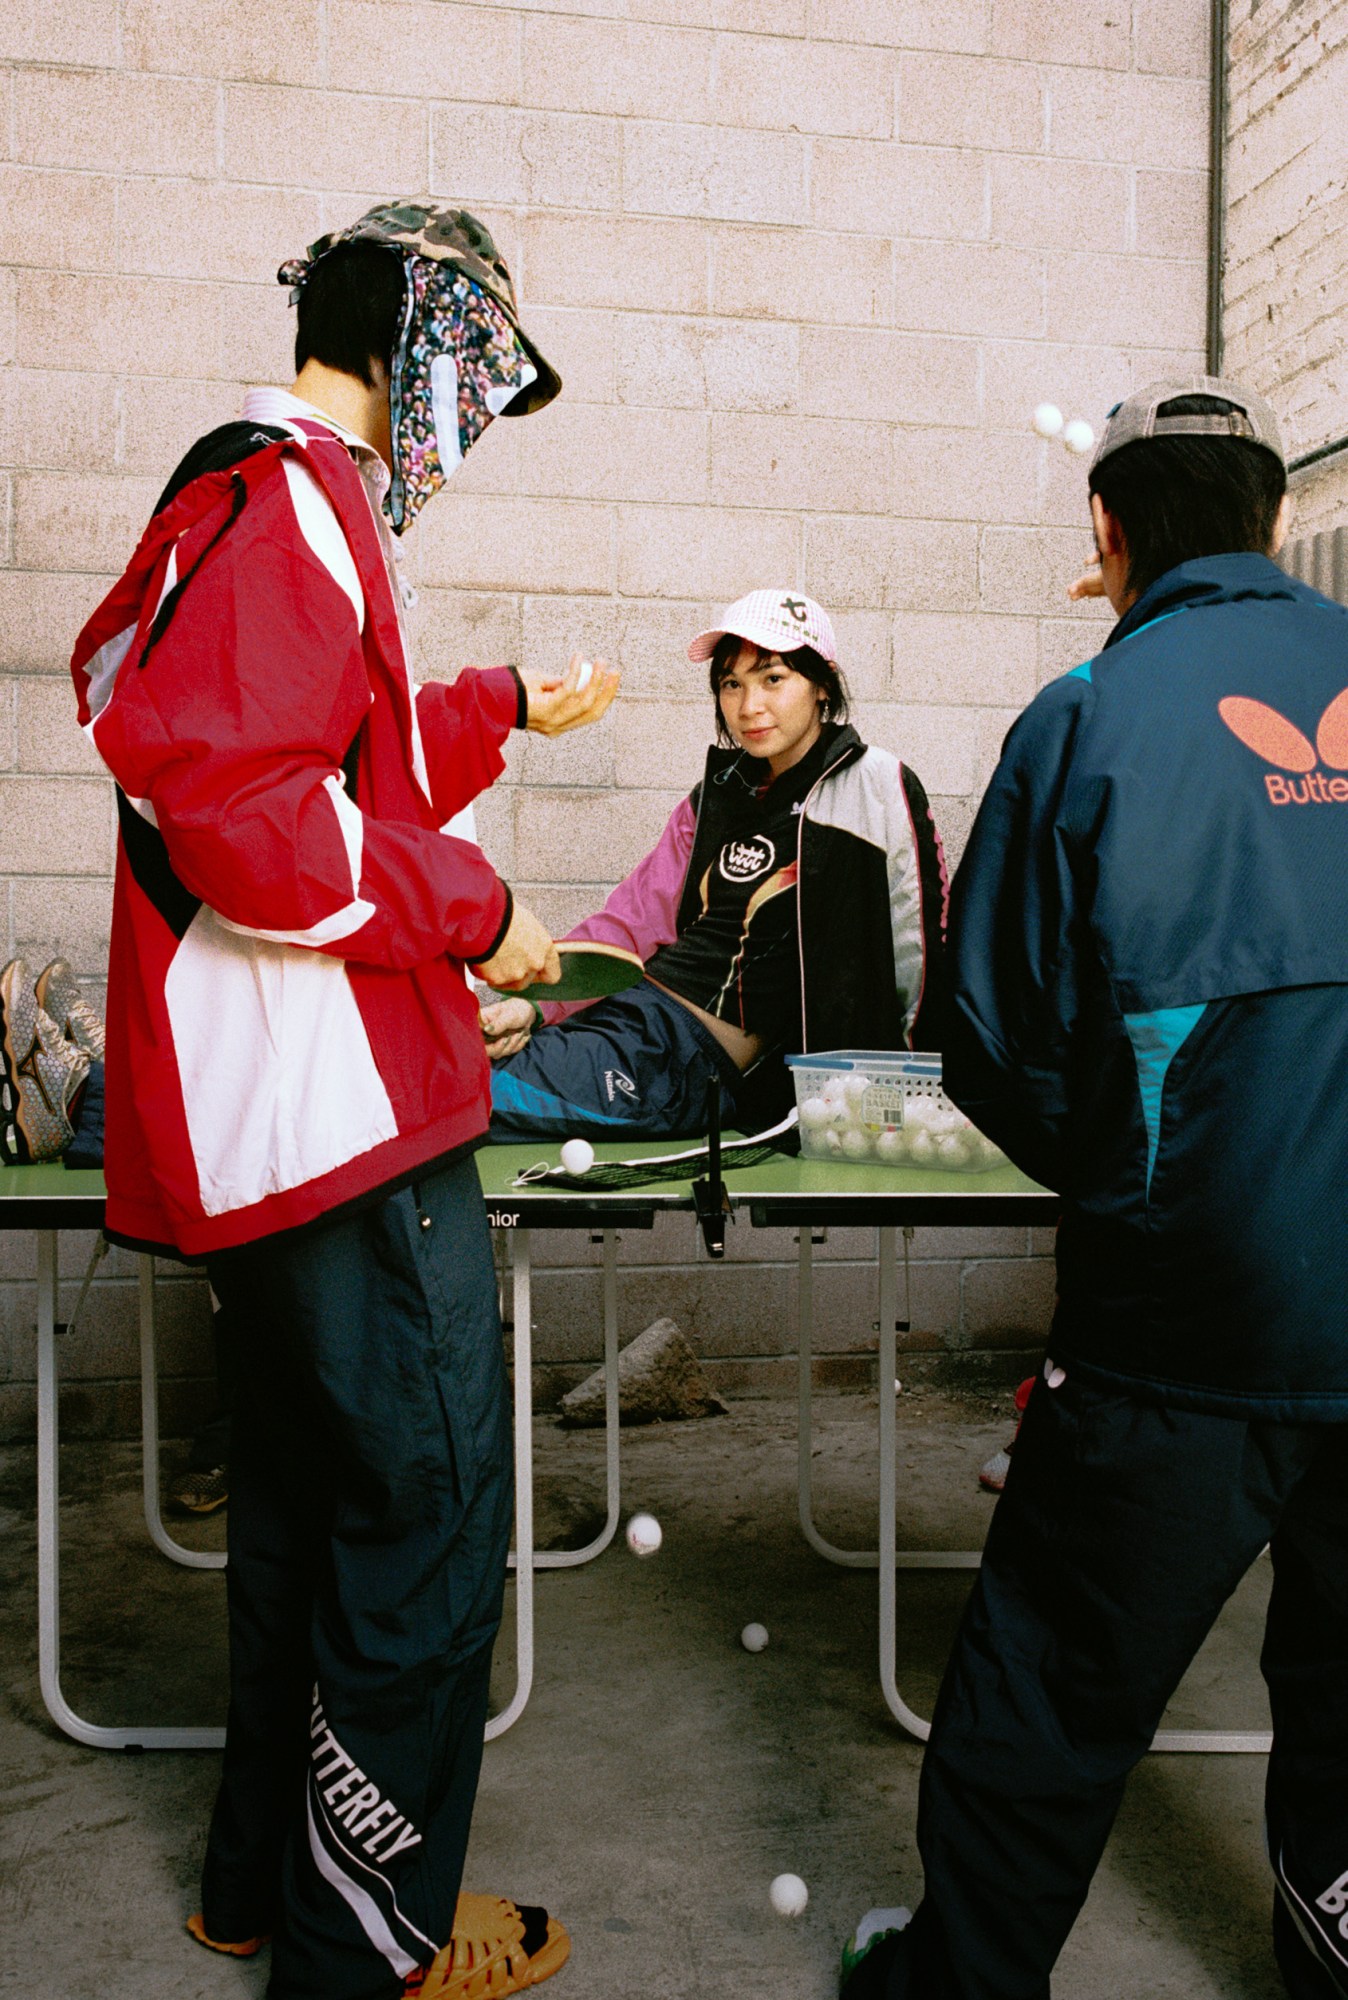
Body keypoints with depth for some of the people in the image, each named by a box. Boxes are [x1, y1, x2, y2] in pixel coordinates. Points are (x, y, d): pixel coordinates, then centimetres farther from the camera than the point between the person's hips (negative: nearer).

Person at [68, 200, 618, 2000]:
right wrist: (471, 905, -14)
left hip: (296, 1112, 11)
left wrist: (505, 706, 32)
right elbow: (241, 813, -25)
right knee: (429, 1513, 1)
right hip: (346, 1110, -11)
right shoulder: (291, 503, -14)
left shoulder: (265, 494, 21)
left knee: (312, 1489, 20)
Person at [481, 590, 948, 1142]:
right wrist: (531, 1005, -4)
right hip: (636, 1008, 6)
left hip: (701, 1063, -6)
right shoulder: (714, 797, 15)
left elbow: (918, 954, 1)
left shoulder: (881, 787, -1)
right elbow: (630, 920, 11)